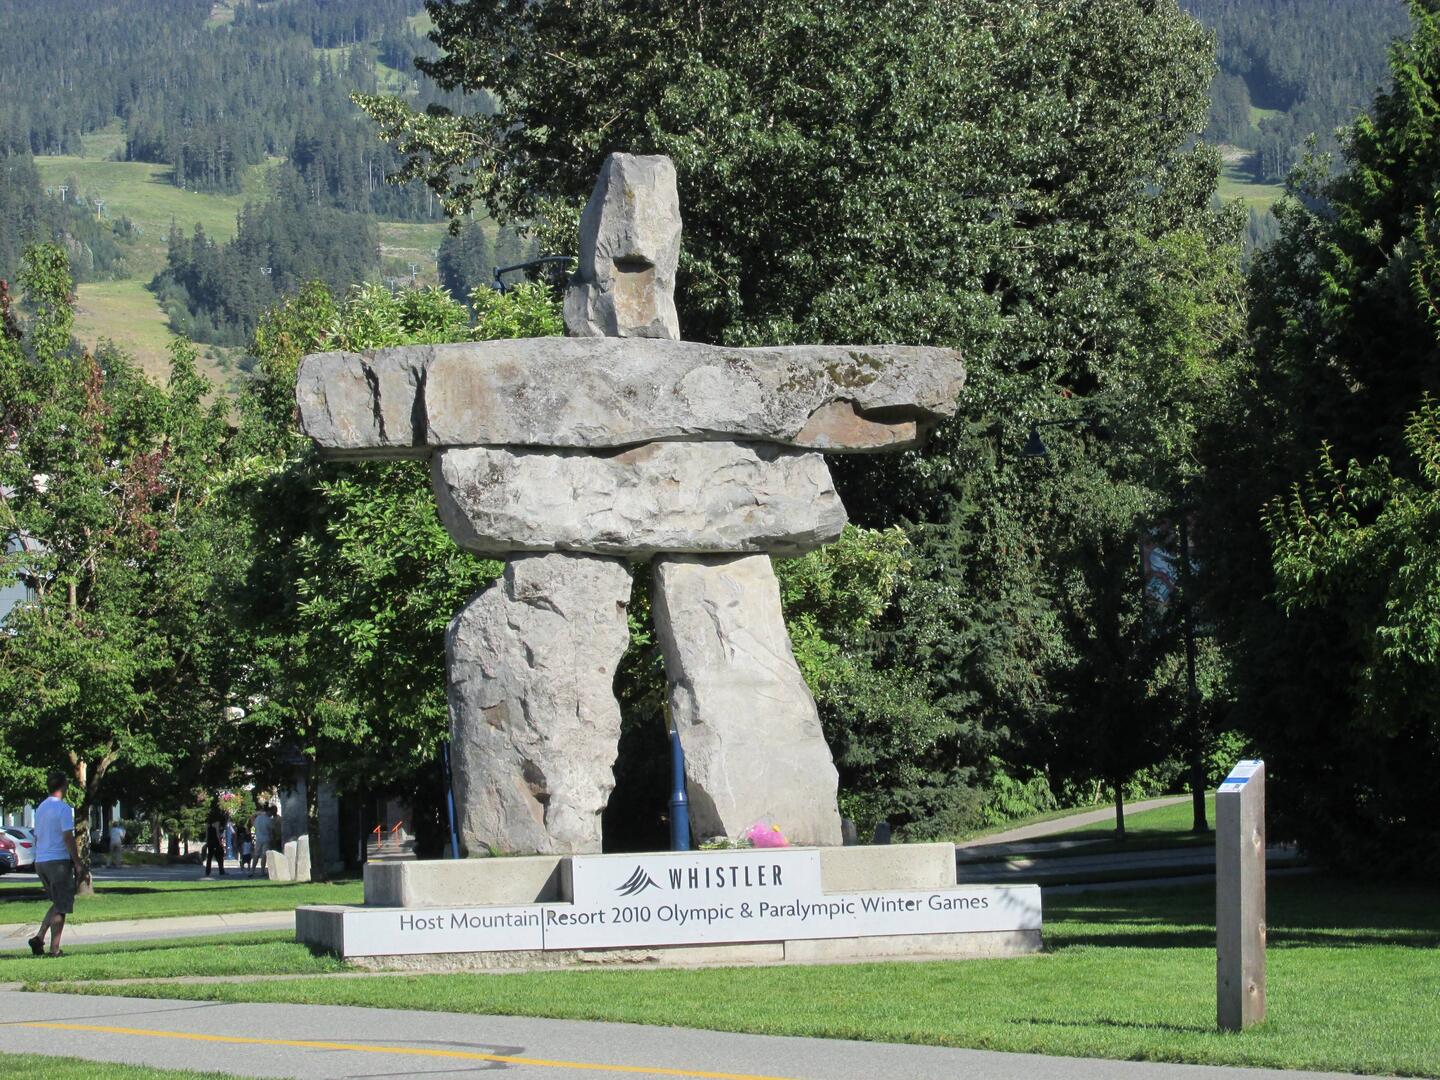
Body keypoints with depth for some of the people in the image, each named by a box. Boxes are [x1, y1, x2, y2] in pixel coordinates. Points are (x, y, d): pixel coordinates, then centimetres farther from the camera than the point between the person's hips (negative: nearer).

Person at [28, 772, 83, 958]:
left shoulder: (40, 808, 13)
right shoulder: (63, 808, -11)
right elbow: (68, 838, -16)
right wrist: (77, 863, -11)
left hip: (40, 861, 8)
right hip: (59, 860, -7)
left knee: (58, 904, 17)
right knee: (61, 907, -1)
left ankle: (39, 938, 3)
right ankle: (54, 949, -3)